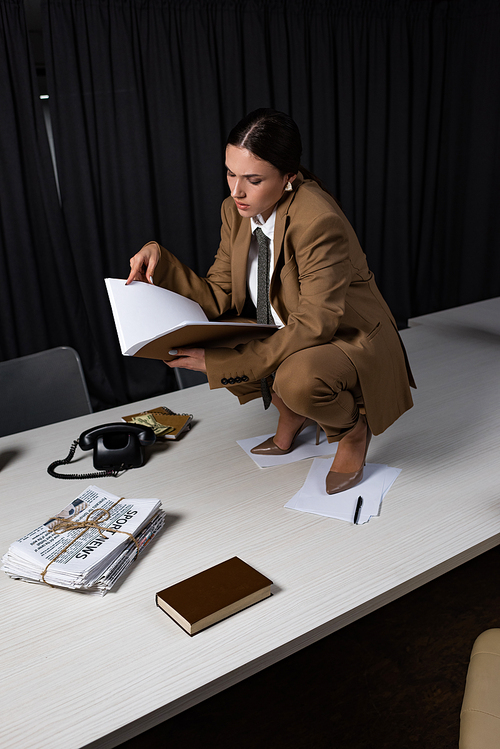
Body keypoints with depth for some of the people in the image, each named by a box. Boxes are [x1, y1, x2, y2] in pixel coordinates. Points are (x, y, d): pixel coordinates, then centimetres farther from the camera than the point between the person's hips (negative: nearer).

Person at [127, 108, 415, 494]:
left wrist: (221, 361, -34)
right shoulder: (237, 210, -6)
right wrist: (160, 260, -18)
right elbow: (219, 299, -3)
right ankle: (291, 414, 12)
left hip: (351, 343, -7)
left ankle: (353, 428, -1)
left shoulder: (319, 221, -30)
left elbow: (314, 326, -31)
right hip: (287, 337, 8)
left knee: (298, 379, -39)